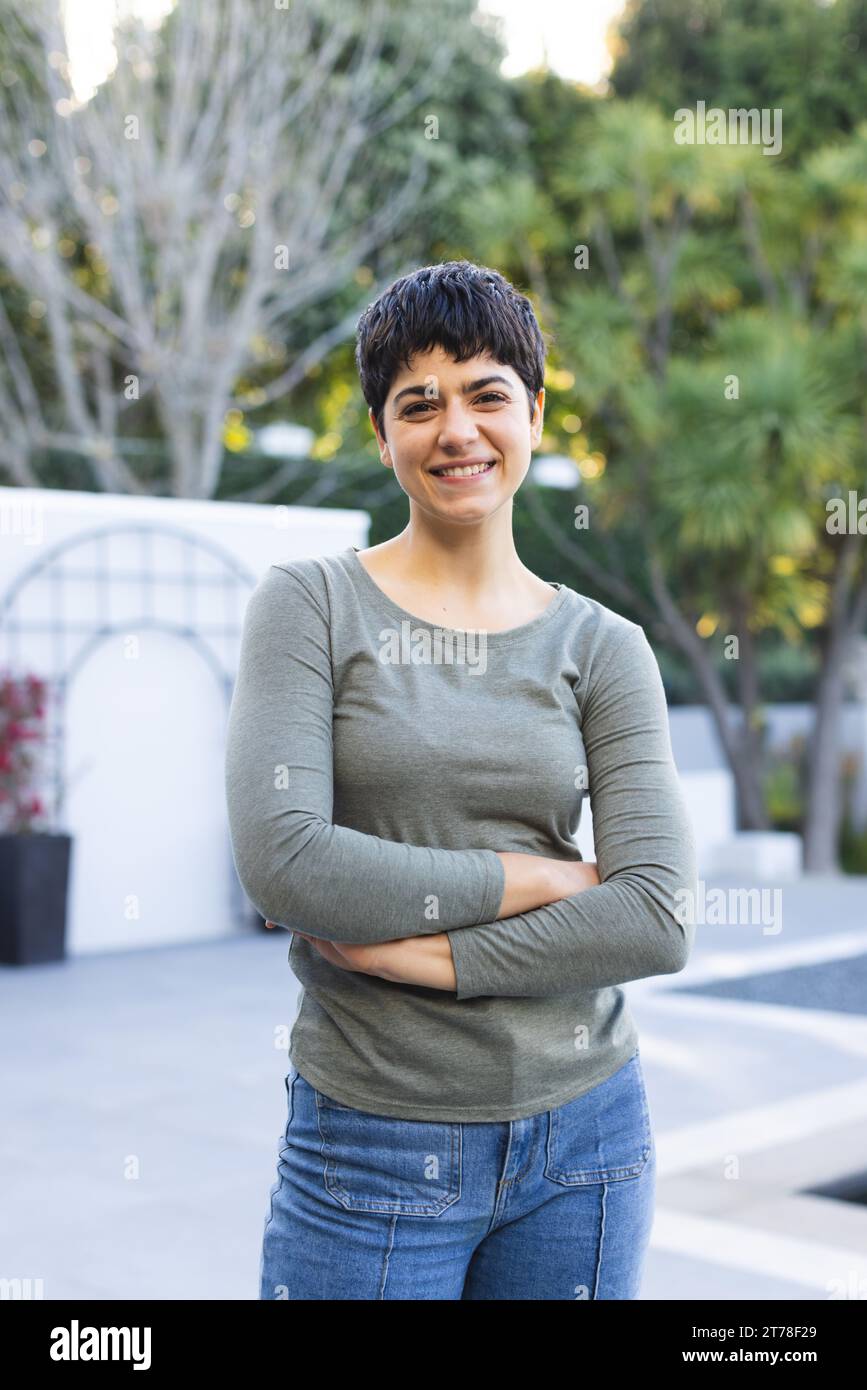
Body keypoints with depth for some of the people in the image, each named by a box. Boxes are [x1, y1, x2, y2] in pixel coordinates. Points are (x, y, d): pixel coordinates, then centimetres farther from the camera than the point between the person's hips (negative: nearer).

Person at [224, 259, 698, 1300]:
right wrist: (534, 879, -12)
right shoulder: (309, 604, -3)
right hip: (373, 1144, -2)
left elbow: (658, 920, -9)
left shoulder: (602, 647, 1)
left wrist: (418, 949, -15)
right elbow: (282, 863, -16)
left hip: (582, 1137, 2)